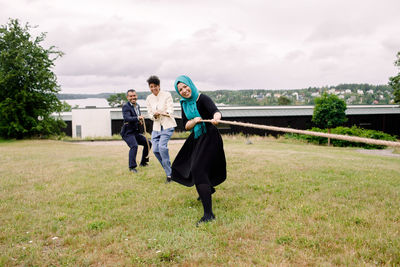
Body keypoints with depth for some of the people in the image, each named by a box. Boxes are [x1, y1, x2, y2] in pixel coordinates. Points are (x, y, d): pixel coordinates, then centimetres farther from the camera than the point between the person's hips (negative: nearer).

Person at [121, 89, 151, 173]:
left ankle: (143, 162, 27)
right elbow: (127, 118, -31)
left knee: (148, 143, 12)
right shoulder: (126, 106, -14)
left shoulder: (137, 106, 12)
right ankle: (132, 167, -19)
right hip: (128, 132, -9)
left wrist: (141, 120, 3)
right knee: (134, 146, -29)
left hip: (135, 132, 9)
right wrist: (137, 118, -45)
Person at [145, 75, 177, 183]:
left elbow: (170, 109, -12)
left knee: (162, 146, -22)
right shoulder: (149, 99, 6)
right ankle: (168, 169, 21)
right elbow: (150, 114, 6)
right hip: (156, 126, 5)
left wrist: (164, 113, -35)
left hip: (167, 125, -5)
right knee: (155, 150, -1)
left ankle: (169, 174, -13)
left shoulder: (166, 95, -6)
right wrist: (154, 115, -18)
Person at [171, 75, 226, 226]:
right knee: (181, 166, 23)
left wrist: (216, 117, -58)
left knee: (198, 169, -22)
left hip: (209, 138, -9)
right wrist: (195, 120, -20)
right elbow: (186, 126, 1)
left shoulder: (202, 99, -16)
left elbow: (215, 111, -35)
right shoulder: (184, 103, 5)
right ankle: (208, 189, 48)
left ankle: (208, 214, -21)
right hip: (196, 139, 9)